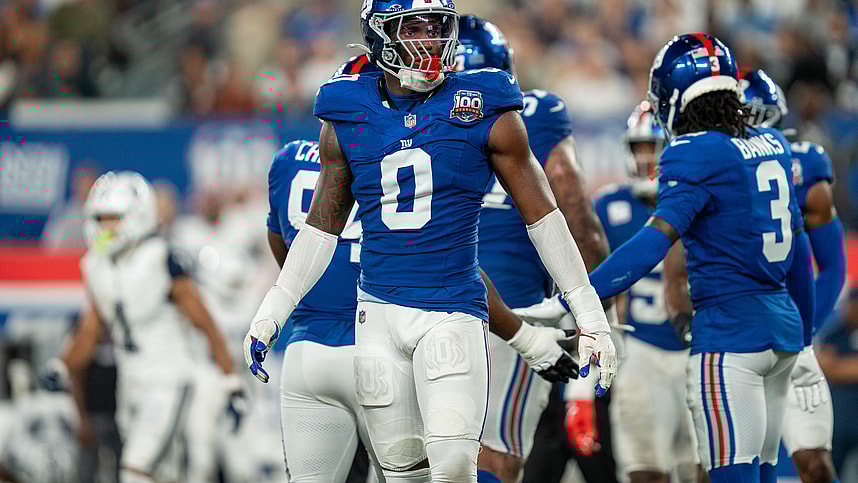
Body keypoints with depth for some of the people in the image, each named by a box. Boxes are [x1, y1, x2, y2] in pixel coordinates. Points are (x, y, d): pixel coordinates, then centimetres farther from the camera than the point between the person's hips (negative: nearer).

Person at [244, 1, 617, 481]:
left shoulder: (483, 111, -2)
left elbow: (542, 216, 3)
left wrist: (590, 314, 2)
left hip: (452, 312, -3)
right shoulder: (347, 117, 7)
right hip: (379, 311, 3)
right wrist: (270, 315, 15)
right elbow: (324, 227, 17)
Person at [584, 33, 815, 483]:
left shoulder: (694, 156, -13)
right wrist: (802, 327, 31)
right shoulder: (773, 146, 11)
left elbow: (655, 242, -23)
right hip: (782, 325, 8)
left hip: (730, 333, -8)